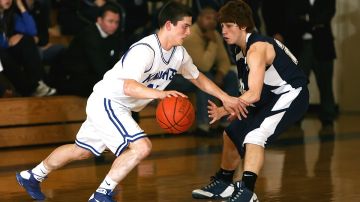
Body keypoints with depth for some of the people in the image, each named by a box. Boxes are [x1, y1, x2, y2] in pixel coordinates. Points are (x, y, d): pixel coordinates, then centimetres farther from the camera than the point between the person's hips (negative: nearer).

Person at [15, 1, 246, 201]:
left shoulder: (179, 54, -1)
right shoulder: (145, 50, -28)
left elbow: (198, 77, 17)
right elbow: (129, 87, -40)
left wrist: (226, 98, 12)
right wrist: (159, 94, -54)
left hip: (121, 107, 9)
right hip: (106, 100, -9)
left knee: (81, 150, 21)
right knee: (142, 146, -23)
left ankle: (32, 176, 39)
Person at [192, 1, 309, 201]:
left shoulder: (256, 49, -26)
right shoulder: (241, 50, 3)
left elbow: (254, 94, -32)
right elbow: (249, 89, 13)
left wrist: (223, 110, -33)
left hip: (292, 94, -11)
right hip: (270, 96, 11)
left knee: (255, 135, -30)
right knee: (232, 134, 15)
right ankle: (223, 184, 33)